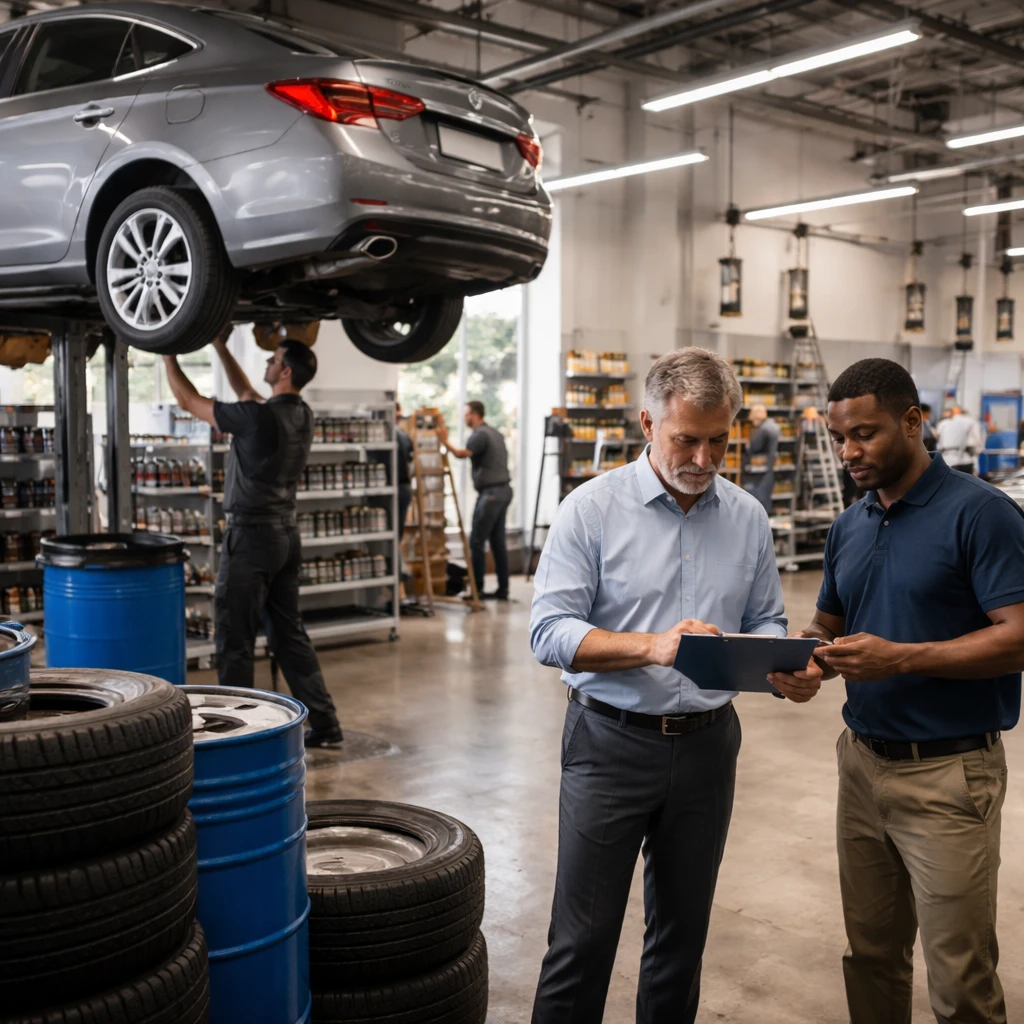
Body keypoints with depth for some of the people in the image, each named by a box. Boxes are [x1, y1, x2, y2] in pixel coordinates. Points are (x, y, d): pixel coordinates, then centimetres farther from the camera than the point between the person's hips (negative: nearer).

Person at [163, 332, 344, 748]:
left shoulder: (260, 419, -18)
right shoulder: (301, 416, 6)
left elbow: (190, 401, -7)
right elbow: (248, 394, 24)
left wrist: (168, 355, 7)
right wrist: (220, 348, 26)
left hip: (252, 535, -8)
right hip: (286, 535, 8)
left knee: (235, 639, 1)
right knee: (289, 634, 14)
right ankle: (324, 724, 16)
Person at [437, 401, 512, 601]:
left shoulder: (480, 434, -11)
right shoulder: (495, 433, 19)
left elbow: (461, 454, -23)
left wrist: (445, 440, -16)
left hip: (490, 492, -10)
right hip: (503, 490, 10)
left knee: (477, 541, -5)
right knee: (497, 541, 10)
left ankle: (477, 588, -4)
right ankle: (503, 588, 11)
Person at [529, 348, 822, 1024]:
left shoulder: (747, 518, 5)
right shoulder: (594, 509, -8)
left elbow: (765, 624, 10)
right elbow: (550, 631, -13)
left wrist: (789, 669, -12)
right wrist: (652, 646, -26)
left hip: (708, 742, 4)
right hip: (612, 743, -4)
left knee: (683, 933, 17)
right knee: (583, 940, 3)